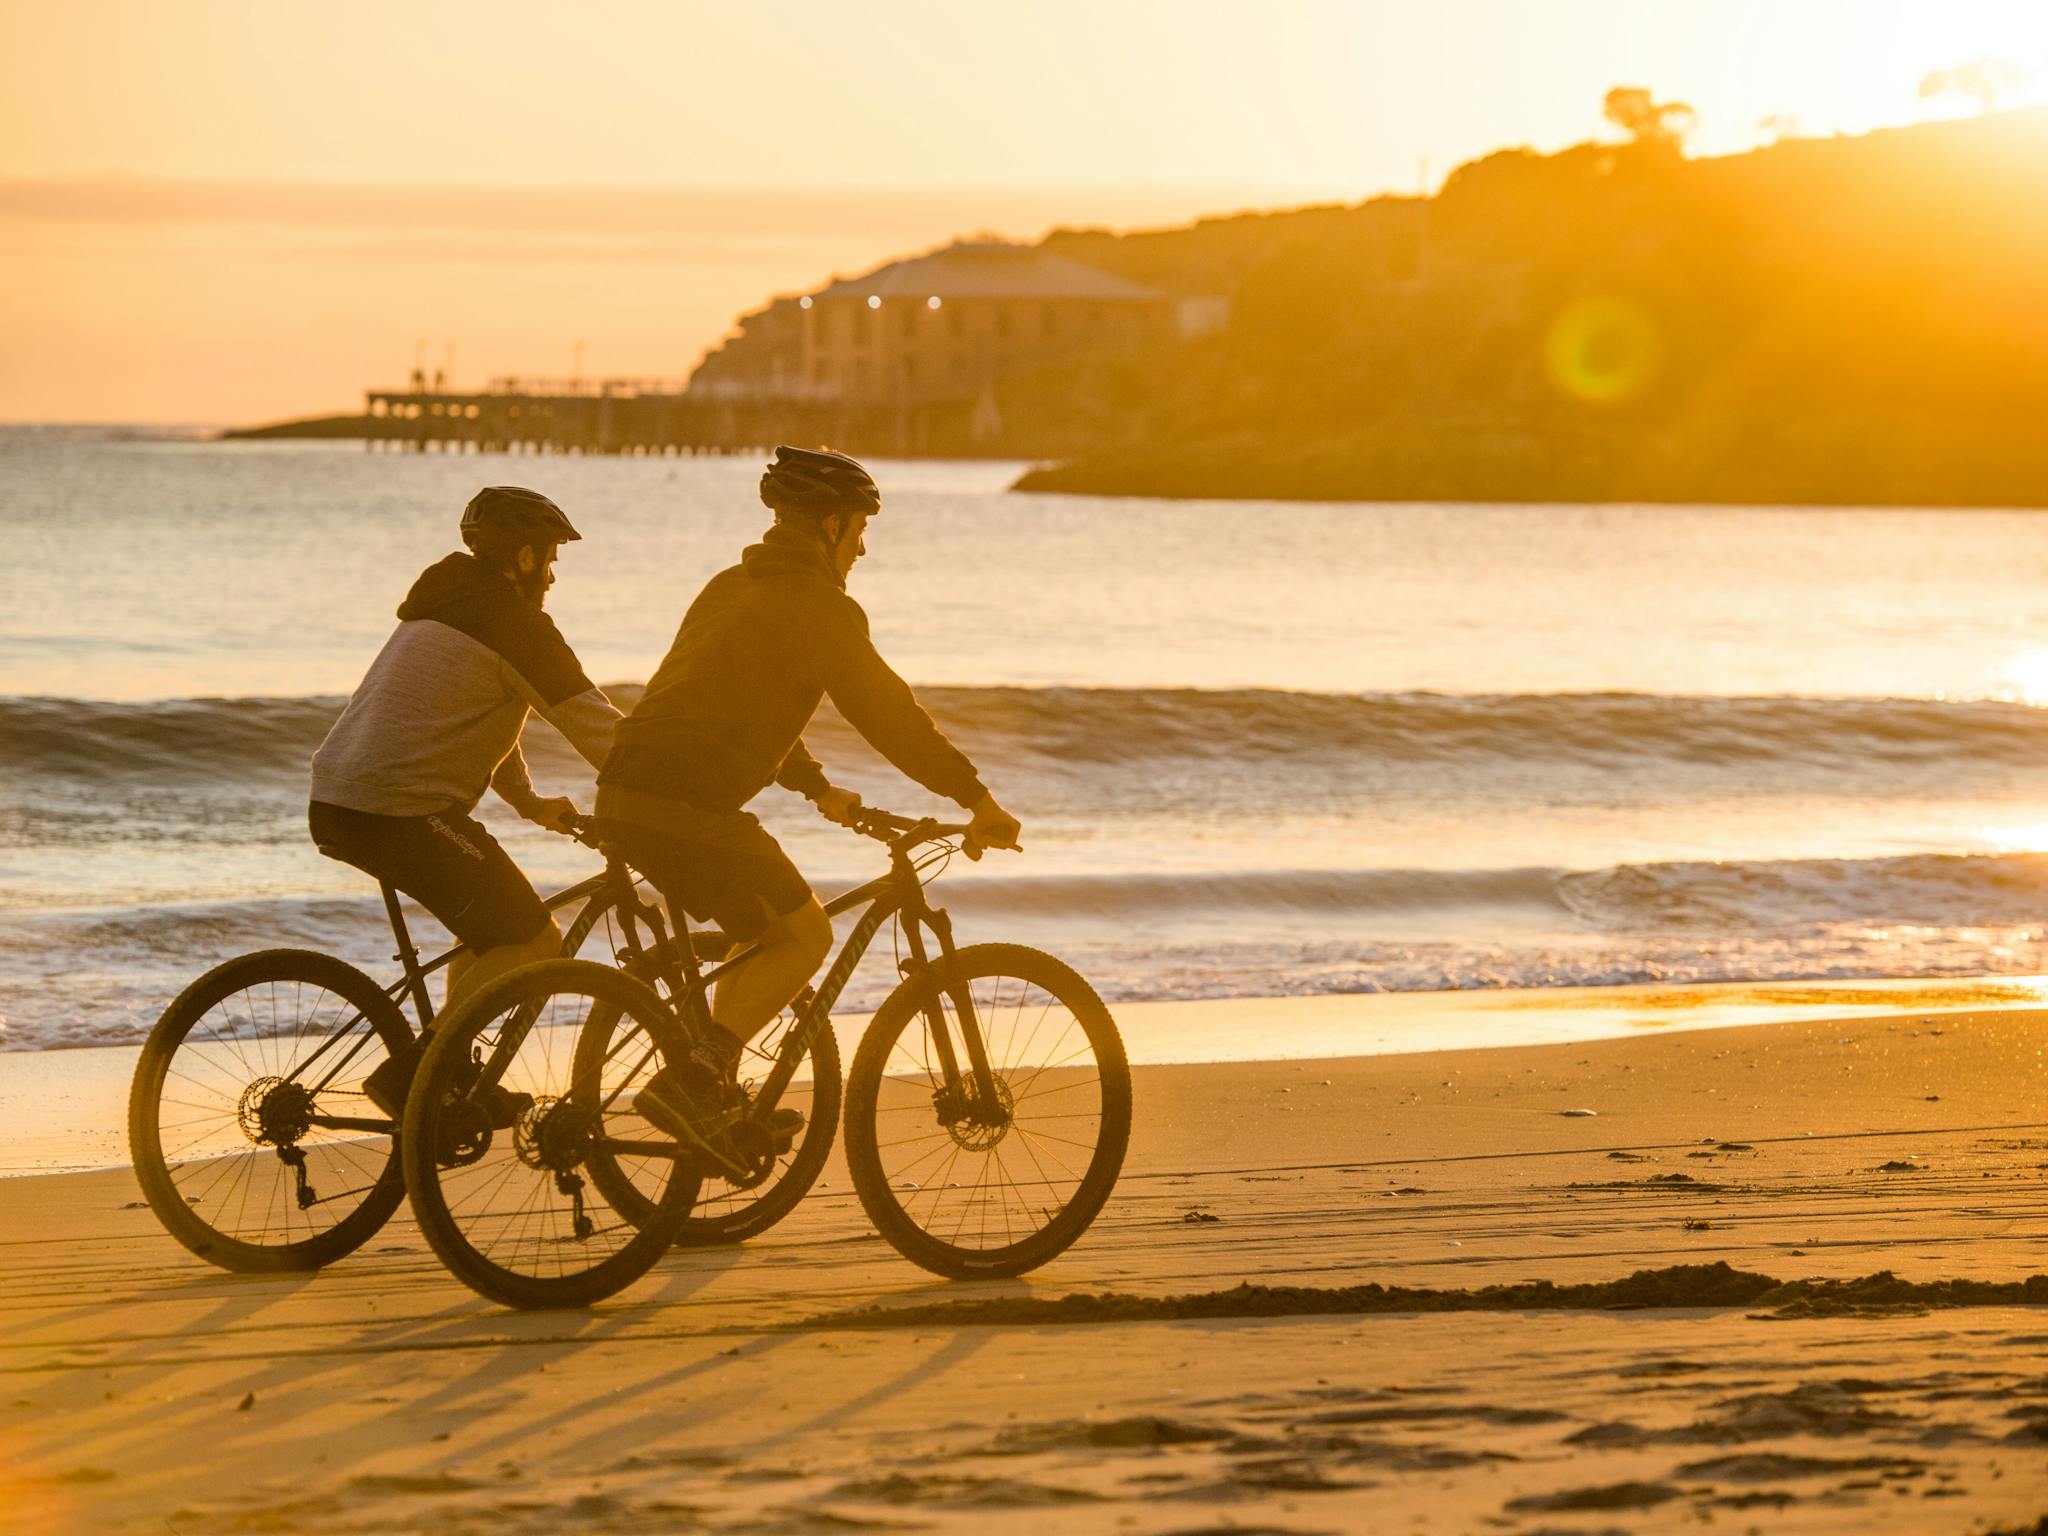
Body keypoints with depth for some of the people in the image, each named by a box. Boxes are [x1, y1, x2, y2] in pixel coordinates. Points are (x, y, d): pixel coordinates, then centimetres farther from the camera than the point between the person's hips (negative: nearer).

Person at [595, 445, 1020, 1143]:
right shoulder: (817, 606, -5)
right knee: (804, 935, 3)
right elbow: (889, 714, -7)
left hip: (624, 799, 9)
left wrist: (818, 788, 41)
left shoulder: (731, 586, 24)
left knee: (760, 933, 23)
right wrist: (979, 800, -2)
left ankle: (720, 1104, 24)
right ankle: (687, 1079, -9)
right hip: (687, 805, -9)